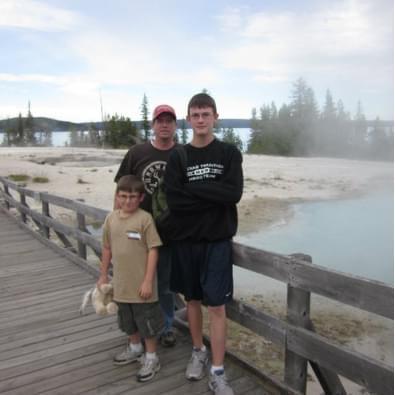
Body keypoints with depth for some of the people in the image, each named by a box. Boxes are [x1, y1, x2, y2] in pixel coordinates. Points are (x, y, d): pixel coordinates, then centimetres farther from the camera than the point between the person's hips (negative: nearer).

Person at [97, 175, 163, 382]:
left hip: (141, 284, -6)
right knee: (128, 321, 24)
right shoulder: (111, 218, 0)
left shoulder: (145, 218, -16)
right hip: (121, 284, 6)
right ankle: (135, 348, 46)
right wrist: (103, 275, 14)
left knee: (147, 323, 9)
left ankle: (151, 358, 27)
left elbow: (153, 250, -16)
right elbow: (107, 248, 10)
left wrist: (148, 281, -17)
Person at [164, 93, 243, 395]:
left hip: (217, 241, -2)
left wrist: (193, 189, -13)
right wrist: (214, 195, -14)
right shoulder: (178, 157, 3)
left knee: (216, 305, -1)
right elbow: (174, 200, -11)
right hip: (185, 240, 2)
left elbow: (234, 193, -15)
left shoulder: (229, 153, 0)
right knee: (192, 299, 14)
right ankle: (199, 352, 35)